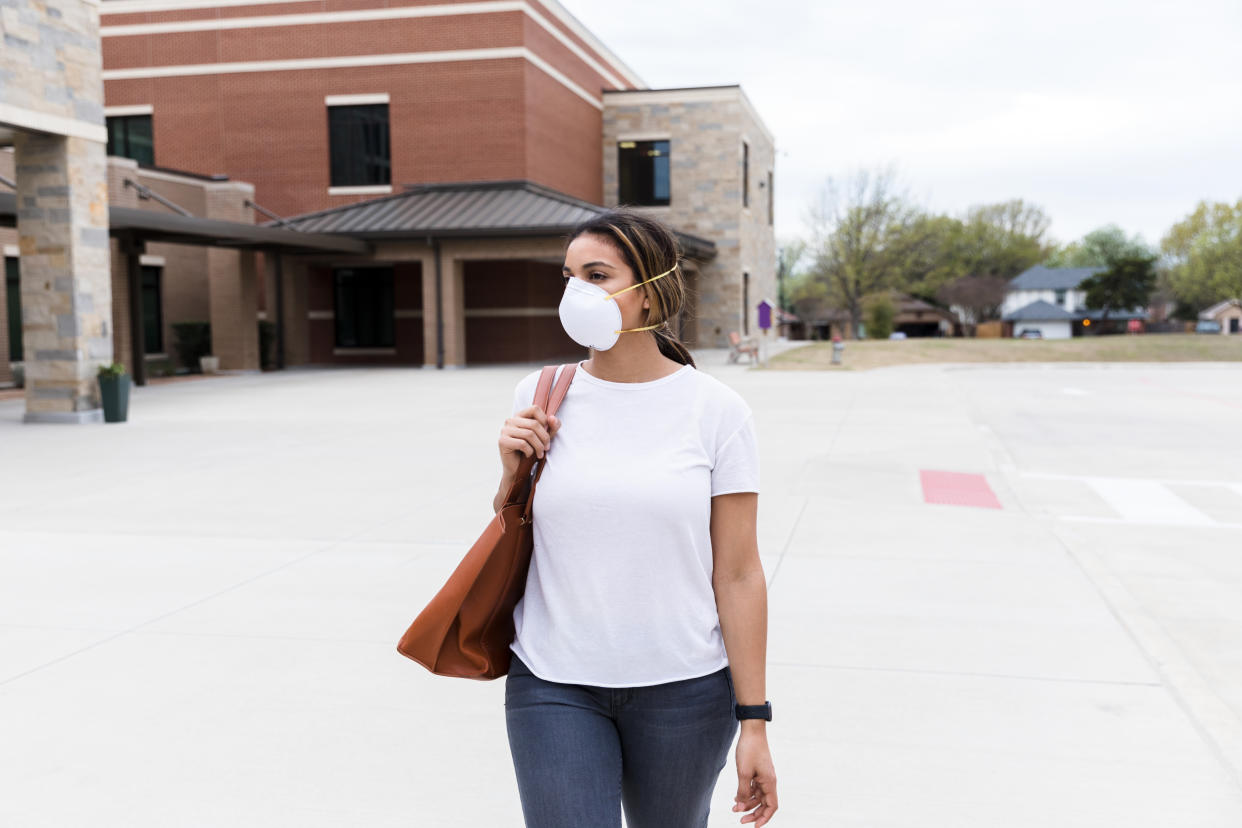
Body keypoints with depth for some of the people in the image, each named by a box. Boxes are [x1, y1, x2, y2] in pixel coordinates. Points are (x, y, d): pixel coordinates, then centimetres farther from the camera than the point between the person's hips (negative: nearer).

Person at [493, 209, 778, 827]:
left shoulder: (715, 411, -7)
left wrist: (753, 720, -5)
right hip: (554, 685, 1)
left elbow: (738, 575, -5)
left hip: (684, 688, -1)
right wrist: (512, 473, -9)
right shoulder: (540, 396, 0)